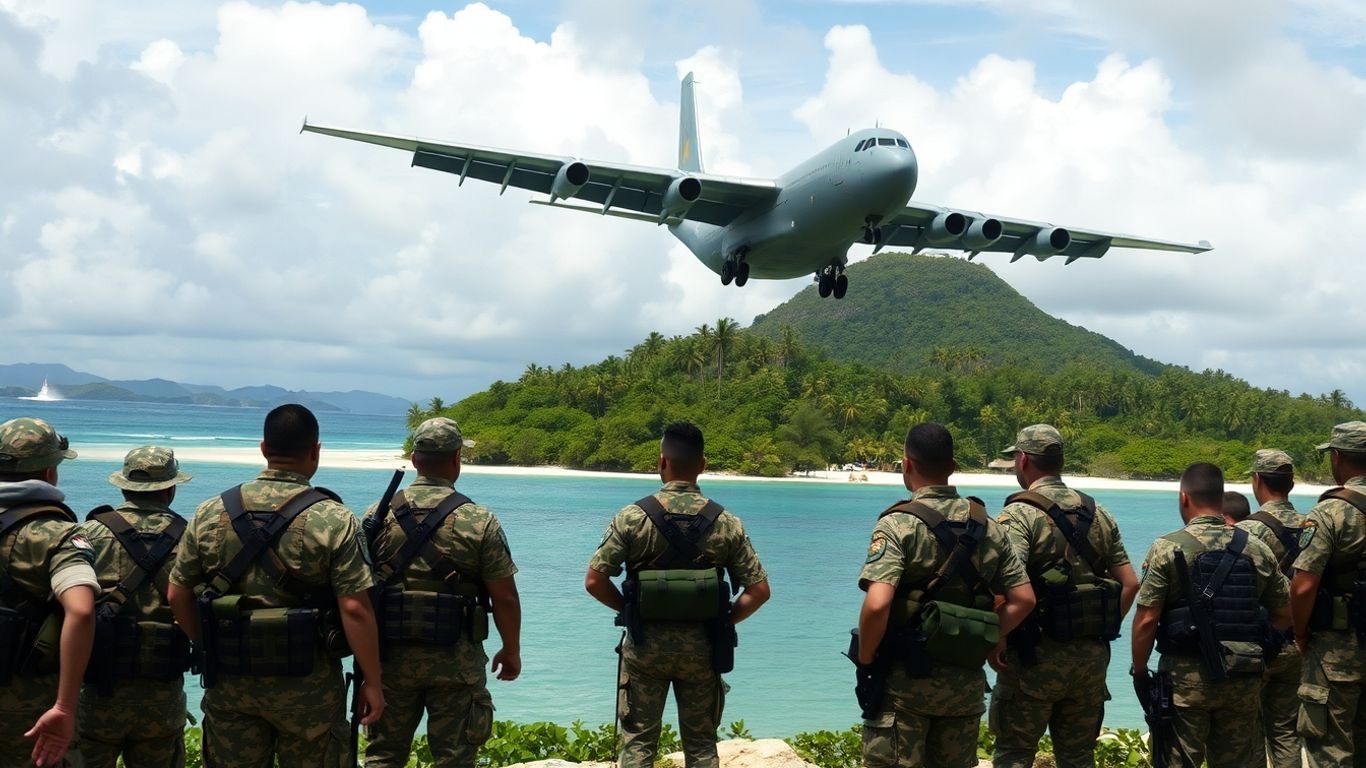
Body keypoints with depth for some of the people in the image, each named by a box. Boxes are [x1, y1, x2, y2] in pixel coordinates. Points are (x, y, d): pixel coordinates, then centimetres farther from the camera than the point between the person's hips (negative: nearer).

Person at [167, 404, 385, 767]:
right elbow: (354, 608, -15)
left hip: (229, 680, 3)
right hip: (305, 684, -3)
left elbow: (178, 595, 5)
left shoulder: (210, 514, 0)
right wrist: (373, 682, -7)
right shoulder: (334, 520, -12)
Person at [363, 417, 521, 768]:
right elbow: (505, 597, -7)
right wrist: (512, 651, 8)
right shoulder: (479, 522, -9)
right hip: (455, 659, -3)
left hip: (391, 655, 3)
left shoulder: (378, 515, 0)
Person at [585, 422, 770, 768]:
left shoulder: (633, 517, -9)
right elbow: (759, 590, -4)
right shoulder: (725, 523, -4)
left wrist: (628, 609, 6)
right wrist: (723, 621, 8)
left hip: (645, 645, -1)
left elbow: (594, 581, -10)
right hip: (702, 648, 1)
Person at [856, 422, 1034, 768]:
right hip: (967, 679, 5)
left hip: (906, 678, -5)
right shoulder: (987, 526, 5)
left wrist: (865, 662, -11)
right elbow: (1023, 598, 5)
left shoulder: (899, 524, -13)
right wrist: (985, 642, 11)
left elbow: (877, 604, -25)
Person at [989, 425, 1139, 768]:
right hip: (1092, 657, 6)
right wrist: (1104, 630, 15)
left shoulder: (1019, 515, -12)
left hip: (1036, 655, -6)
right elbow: (1130, 583, 9)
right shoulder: (1098, 514, 9)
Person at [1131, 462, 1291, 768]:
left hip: (1186, 678, -4)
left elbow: (1146, 620, -11)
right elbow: (1284, 616, 9)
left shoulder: (1168, 548, -9)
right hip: (1244, 679, 4)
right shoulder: (1258, 550, 4)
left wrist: (1139, 673, 0)